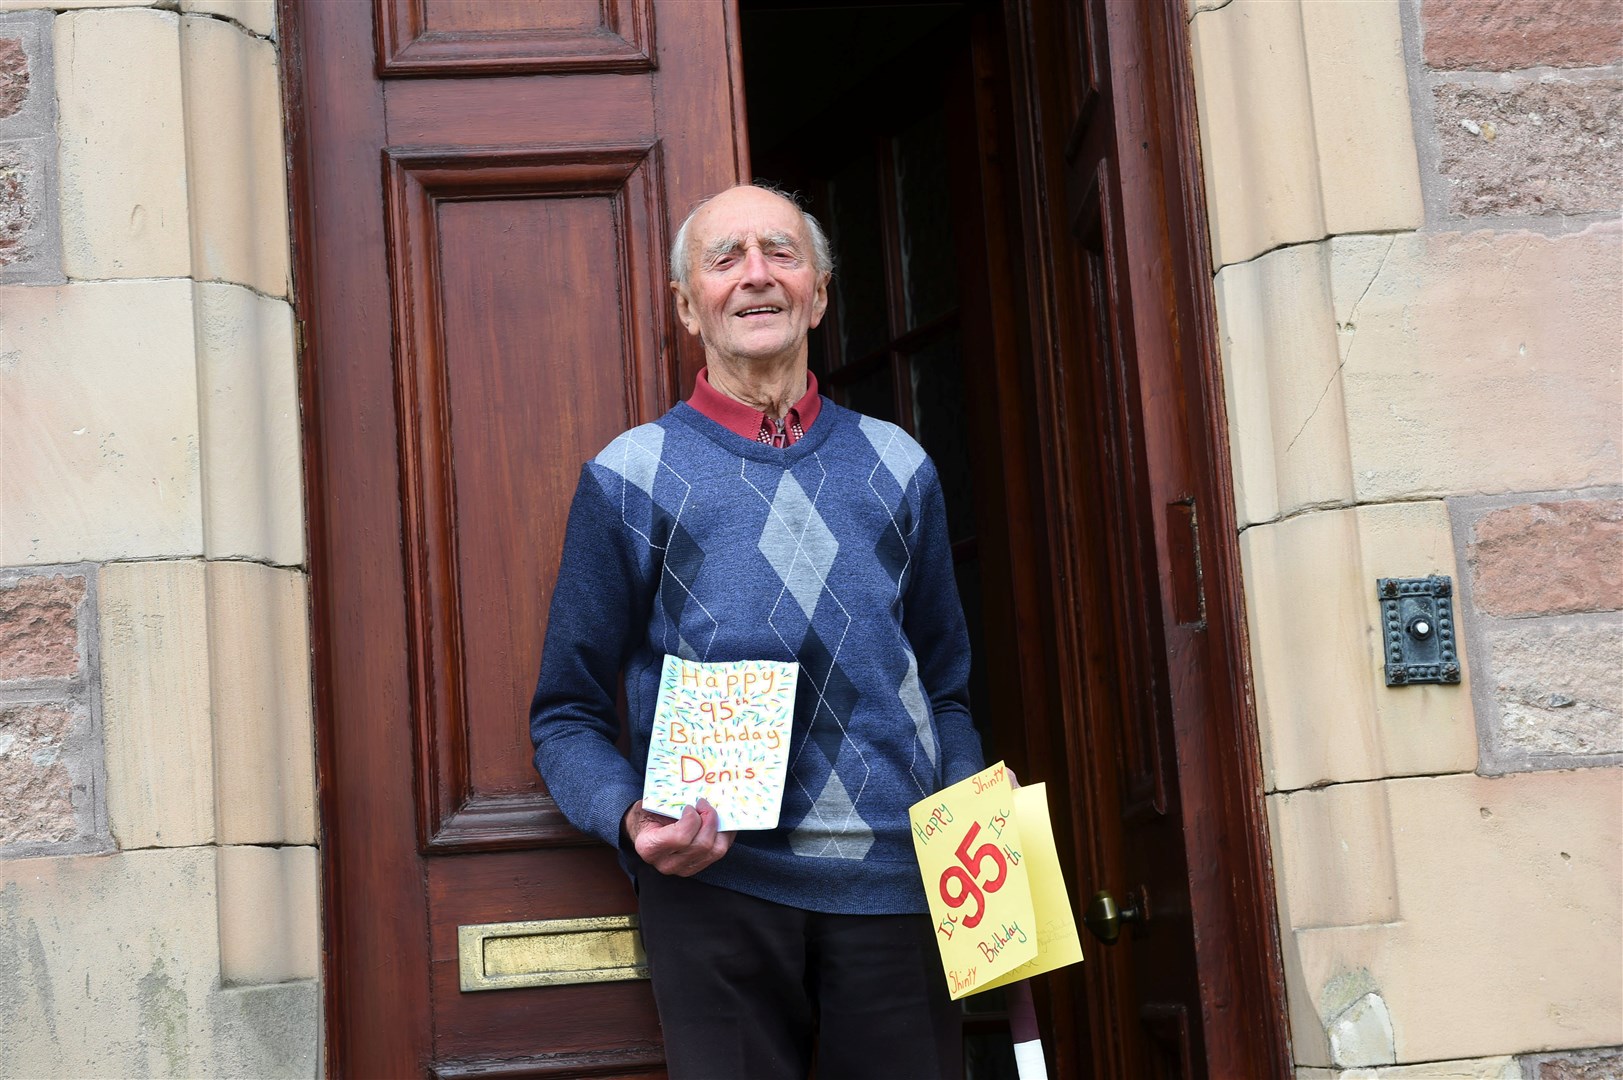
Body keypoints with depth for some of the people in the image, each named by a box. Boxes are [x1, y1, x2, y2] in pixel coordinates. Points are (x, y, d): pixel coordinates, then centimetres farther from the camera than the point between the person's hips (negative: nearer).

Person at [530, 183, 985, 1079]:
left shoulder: (896, 467, 11)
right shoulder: (629, 477, 3)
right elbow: (569, 716, 4)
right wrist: (632, 820, -16)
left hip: (896, 883, 3)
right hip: (718, 889, -2)